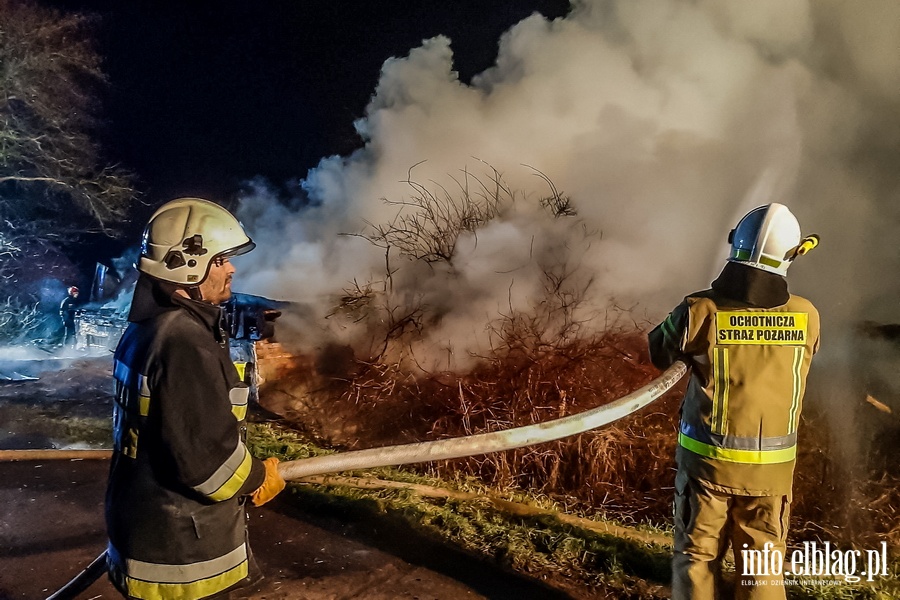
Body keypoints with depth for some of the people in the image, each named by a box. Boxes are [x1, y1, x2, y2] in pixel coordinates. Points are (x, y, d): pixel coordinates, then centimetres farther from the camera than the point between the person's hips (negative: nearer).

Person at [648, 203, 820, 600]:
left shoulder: (700, 312, -19)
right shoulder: (807, 317, -10)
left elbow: (657, 352, -1)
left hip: (707, 460, -2)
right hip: (772, 466, 2)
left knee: (696, 559, 15)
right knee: (763, 568, 18)